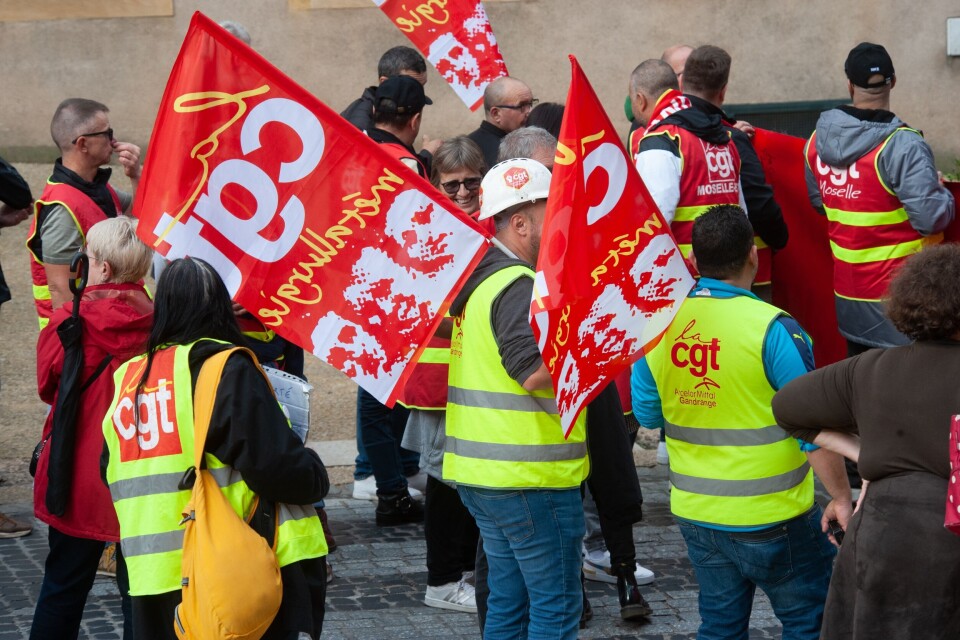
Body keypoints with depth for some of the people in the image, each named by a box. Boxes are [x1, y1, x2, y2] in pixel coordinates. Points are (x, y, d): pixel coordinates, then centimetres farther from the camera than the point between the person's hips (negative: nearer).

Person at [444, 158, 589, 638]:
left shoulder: (479, 277, 14)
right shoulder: (518, 286, -16)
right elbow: (533, 370, -26)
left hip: (477, 471, 10)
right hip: (529, 475, -10)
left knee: (509, 600, 16)